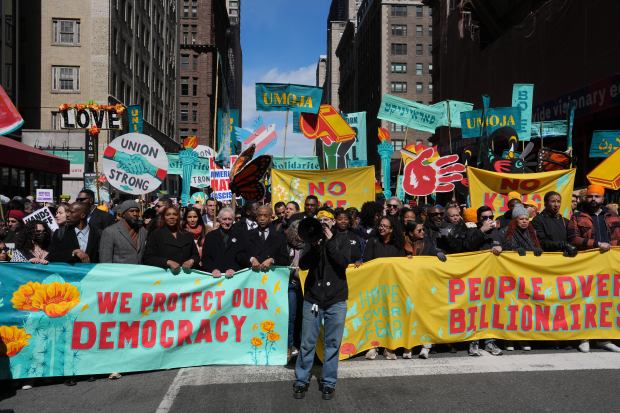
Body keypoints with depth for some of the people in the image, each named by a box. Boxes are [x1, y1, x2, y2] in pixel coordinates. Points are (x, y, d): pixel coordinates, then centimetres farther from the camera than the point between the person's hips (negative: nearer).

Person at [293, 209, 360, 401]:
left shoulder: (343, 237, 5)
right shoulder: (313, 238, 7)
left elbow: (344, 261, -10)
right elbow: (303, 264, -4)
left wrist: (330, 241, -10)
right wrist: (315, 244, -15)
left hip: (336, 300, 0)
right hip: (312, 297, 1)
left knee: (332, 344, 6)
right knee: (307, 343, 3)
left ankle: (328, 382, 19)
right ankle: (301, 381, 17)